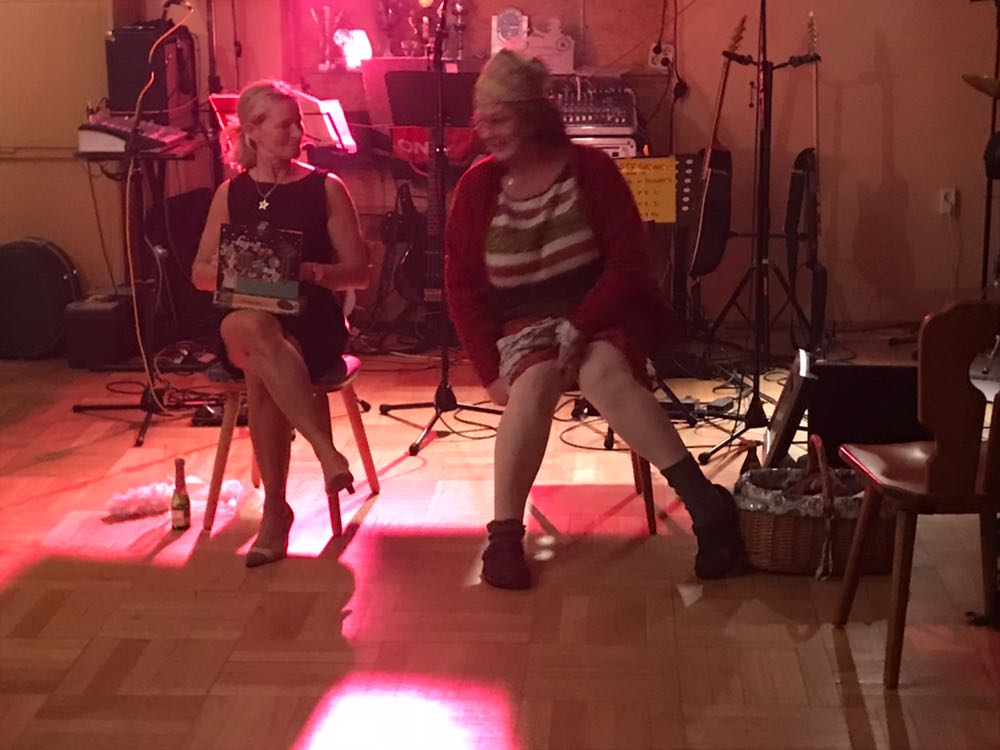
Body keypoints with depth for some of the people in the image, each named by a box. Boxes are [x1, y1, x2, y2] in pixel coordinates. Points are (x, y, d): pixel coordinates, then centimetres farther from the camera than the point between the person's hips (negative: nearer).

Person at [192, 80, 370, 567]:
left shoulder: (325, 188, 8)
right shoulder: (231, 193, 14)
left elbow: (359, 273, 5)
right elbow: (200, 274, 17)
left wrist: (311, 271, -15)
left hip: (312, 325, -2)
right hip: (246, 319, 2)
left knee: (260, 366, -37)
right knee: (251, 332, -38)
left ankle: (275, 508, -31)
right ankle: (326, 452, -40)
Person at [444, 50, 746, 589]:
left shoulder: (590, 169, -5)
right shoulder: (477, 186, 1)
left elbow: (627, 263, -8)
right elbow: (463, 286, 2)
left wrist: (579, 329, -22)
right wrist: (491, 370, -8)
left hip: (600, 312, -1)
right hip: (524, 323, 2)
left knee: (602, 370, -35)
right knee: (534, 379, -33)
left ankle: (706, 504, -37)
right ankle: (505, 535, -30)